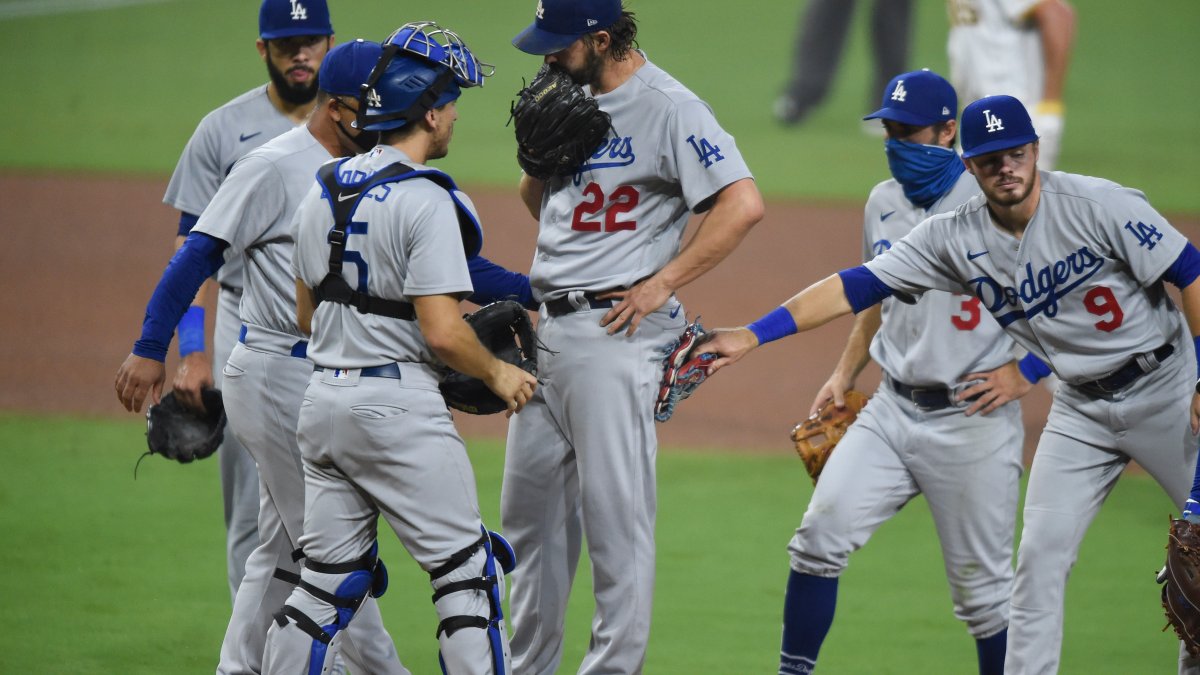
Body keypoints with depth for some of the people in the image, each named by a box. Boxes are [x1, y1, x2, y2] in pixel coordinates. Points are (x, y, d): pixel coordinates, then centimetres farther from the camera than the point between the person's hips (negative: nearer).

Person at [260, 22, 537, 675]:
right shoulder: (425, 200, -15)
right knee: (466, 570, 1)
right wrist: (497, 373, -2)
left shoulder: (323, 189, 10)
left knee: (329, 578, 12)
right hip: (398, 407, -8)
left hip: (323, 396, 8)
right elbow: (442, 333, -19)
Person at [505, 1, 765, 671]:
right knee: (529, 509, 14)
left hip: (614, 330, -9)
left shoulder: (669, 107, -13)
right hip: (548, 327, 9)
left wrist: (663, 283, -18)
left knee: (617, 514, -6)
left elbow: (743, 203, -21)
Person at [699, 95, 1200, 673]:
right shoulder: (956, 237, -6)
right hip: (1081, 408, 3)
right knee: (1041, 555, -4)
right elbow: (857, 286, -9)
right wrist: (753, 335, -16)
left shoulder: (1098, 205, -18)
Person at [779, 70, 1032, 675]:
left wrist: (1023, 371, -13)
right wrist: (844, 374, 18)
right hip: (892, 410, 6)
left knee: (982, 587, 1)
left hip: (971, 421, -6)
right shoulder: (883, 204, 10)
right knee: (822, 531, -10)